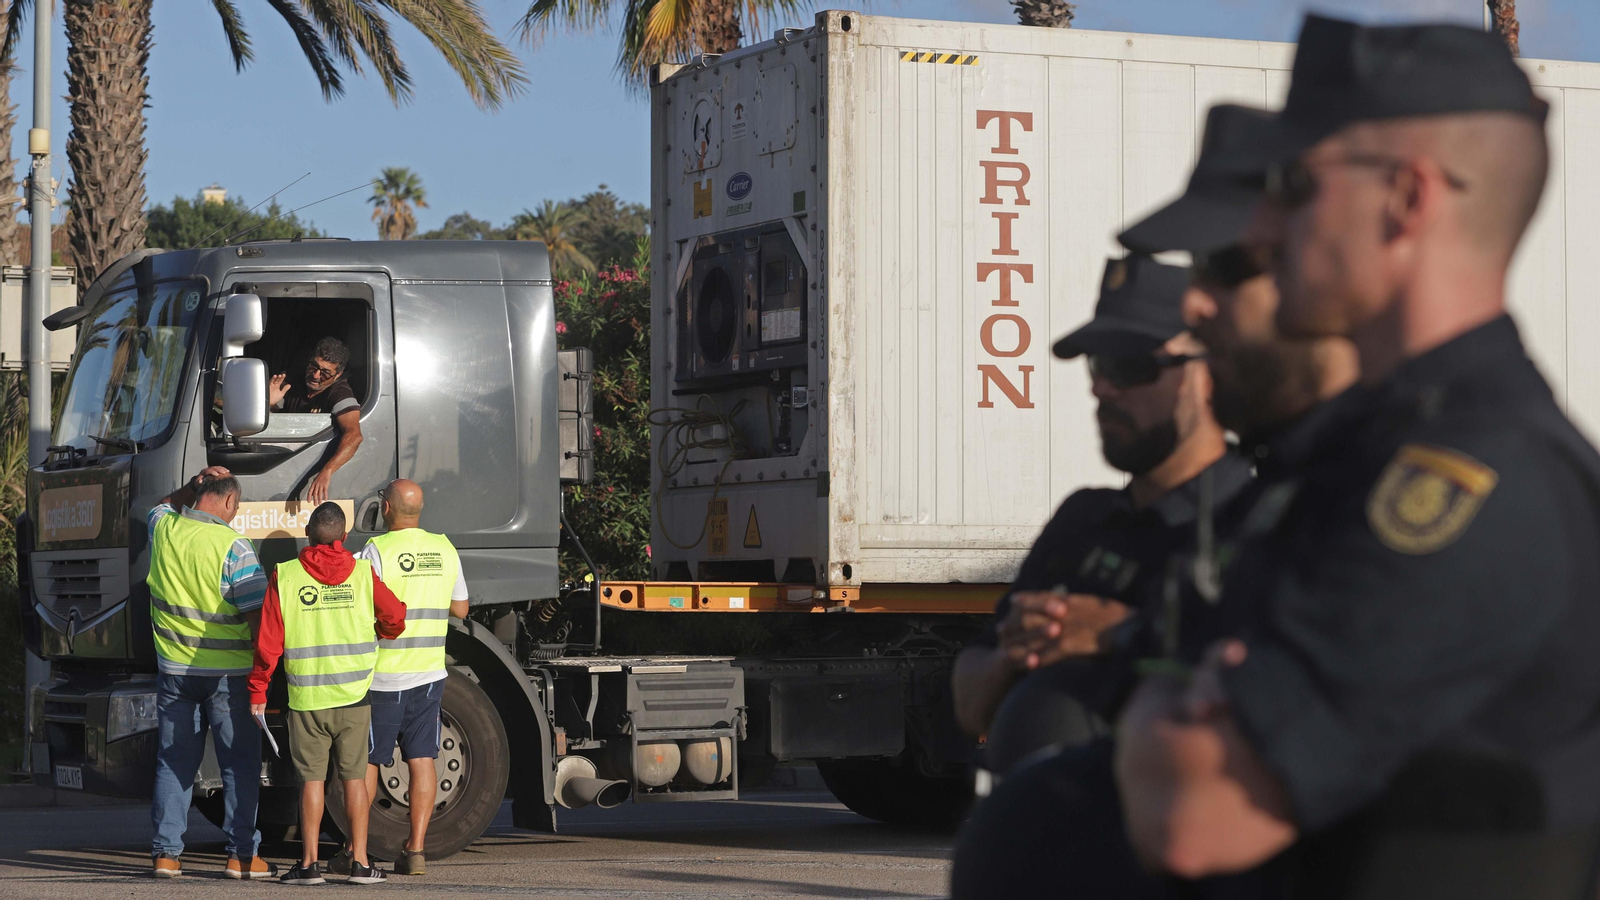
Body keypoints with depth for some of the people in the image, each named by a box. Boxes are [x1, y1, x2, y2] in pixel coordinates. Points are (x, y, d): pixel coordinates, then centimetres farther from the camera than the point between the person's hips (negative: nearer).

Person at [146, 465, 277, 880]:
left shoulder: (164, 530, 0)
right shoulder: (233, 546, -15)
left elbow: (162, 507, 28)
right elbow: (257, 615, -15)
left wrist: (192, 485, 13)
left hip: (174, 669, 4)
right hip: (227, 672, -4)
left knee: (174, 763, 11)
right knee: (240, 764, 4)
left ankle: (166, 853, 9)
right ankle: (242, 855, 2)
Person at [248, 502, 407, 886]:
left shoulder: (284, 576, -3)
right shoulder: (363, 573, 0)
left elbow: (268, 641, -5)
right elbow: (395, 617, 7)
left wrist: (258, 689, 5)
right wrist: (378, 633, 30)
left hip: (306, 698, -1)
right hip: (354, 695, 1)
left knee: (311, 779, 5)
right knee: (354, 777, 7)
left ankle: (310, 863, 5)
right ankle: (360, 862, 7)